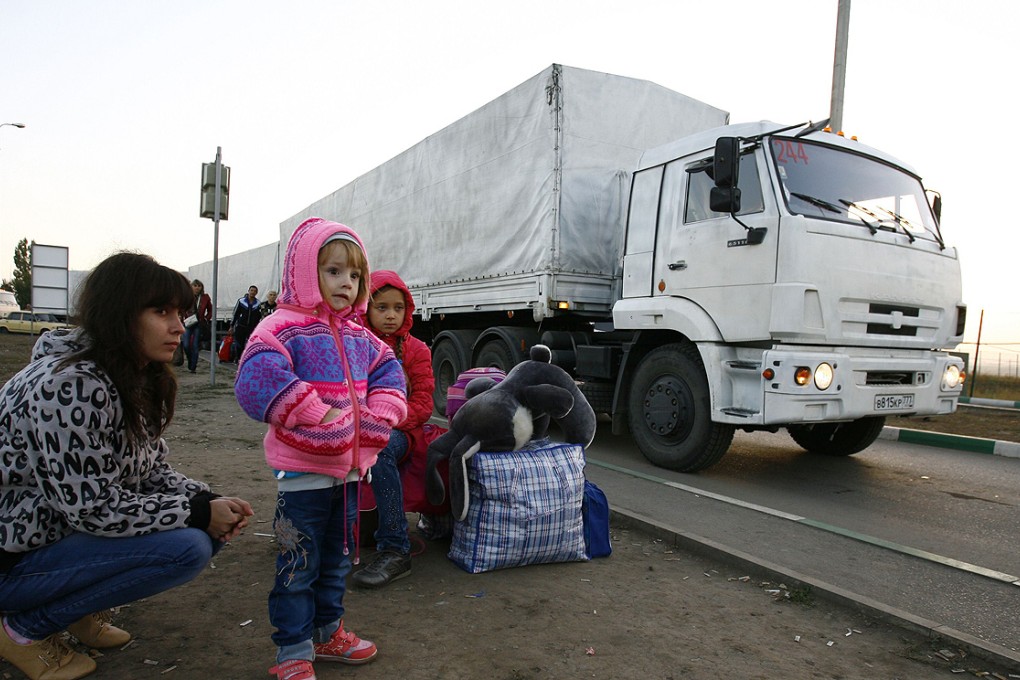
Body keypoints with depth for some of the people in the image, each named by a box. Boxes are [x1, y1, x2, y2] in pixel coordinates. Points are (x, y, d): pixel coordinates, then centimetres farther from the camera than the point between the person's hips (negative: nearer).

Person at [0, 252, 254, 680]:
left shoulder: (139, 379, 2)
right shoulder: (71, 386, -27)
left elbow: (151, 471, 5)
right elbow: (92, 507, -28)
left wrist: (208, 500, -13)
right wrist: (200, 512, -22)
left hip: (71, 526, 9)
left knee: (215, 528, -4)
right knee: (189, 548, -25)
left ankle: (80, 606, 11)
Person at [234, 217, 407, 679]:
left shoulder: (359, 336, 9)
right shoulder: (284, 328, -14)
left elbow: (389, 373, 13)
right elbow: (257, 379, -30)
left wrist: (376, 418, -5)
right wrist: (320, 418, -28)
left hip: (351, 467, 7)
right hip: (303, 470, -7)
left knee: (338, 557, 20)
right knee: (299, 563, 6)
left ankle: (328, 632, 38)